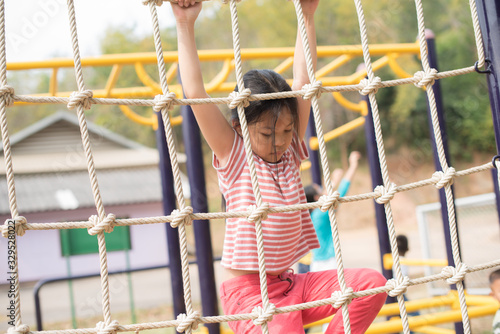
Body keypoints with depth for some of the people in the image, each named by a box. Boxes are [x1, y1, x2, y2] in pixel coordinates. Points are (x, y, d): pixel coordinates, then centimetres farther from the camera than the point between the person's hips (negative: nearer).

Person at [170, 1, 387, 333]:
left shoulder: (290, 152, 7)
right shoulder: (234, 157, -6)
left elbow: (302, 80, 6)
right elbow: (195, 93, -15)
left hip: (290, 284, 5)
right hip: (248, 293, -5)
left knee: (372, 284, -13)